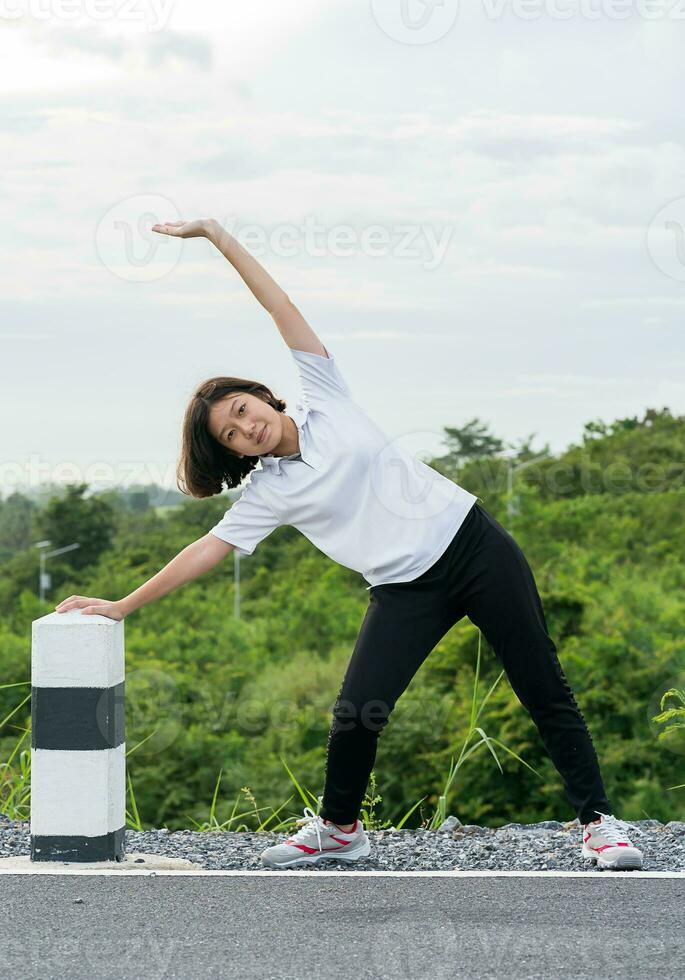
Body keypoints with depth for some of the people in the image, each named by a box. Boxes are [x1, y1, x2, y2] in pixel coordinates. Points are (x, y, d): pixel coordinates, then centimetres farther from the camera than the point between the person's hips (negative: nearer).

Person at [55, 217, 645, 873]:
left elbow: (280, 304, -2)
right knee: (355, 712, -9)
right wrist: (122, 606, -4)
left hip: (472, 543, -1)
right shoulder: (268, 493, 1)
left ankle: (597, 819, 11)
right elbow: (206, 550, 0)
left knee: (543, 690, 0)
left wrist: (217, 235, -6)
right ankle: (339, 829, 16)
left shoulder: (324, 399, -1)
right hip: (406, 590, 2)